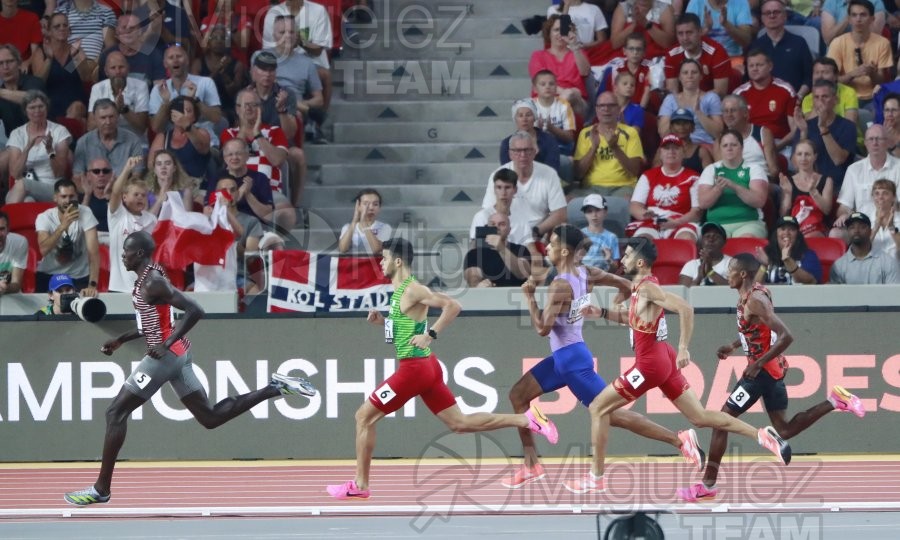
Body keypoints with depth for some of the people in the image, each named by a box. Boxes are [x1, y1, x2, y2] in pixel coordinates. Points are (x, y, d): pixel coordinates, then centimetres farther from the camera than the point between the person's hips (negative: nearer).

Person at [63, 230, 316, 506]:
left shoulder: (153, 283, -16)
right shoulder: (148, 278, 13)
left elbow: (195, 311, -23)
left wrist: (167, 344, -24)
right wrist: (121, 339, 20)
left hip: (166, 356, -10)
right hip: (177, 355, 10)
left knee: (116, 413, -5)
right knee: (210, 418, 13)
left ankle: (101, 489, -4)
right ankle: (275, 388, 10)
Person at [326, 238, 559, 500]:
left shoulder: (412, 291, -15)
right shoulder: (401, 291, 13)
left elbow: (452, 305, -24)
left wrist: (430, 335, -23)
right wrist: (382, 321, 10)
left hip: (414, 367, -10)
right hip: (425, 367, 10)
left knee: (364, 417, -2)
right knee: (459, 422, 11)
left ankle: (359, 485, 3)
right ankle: (527, 419, 7)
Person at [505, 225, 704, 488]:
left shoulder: (560, 285, -23)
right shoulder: (585, 273, 3)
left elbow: (543, 328, -25)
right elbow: (626, 286, 8)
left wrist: (530, 296, -14)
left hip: (571, 358, -10)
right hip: (562, 356, 10)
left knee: (611, 414, -7)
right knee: (517, 395, 13)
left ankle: (679, 440, -6)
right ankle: (531, 465, 14)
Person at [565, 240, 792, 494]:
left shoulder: (647, 288, -17)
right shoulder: (640, 286, 12)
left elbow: (685, 309, -28)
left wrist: (683, 348, -29)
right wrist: (602, 313, 18)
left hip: (650, 364, -10)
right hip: (664, 359, 10)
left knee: (598, 408, -1)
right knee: (699, 417, 11)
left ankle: (596, 478, 3)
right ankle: (762, 435, 3)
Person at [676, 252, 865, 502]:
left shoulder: (755, 301, -22)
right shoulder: (751, 294, 8)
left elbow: (786, 336, -28)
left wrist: (758, 364, -25)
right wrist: (732, 346, 19)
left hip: (763, 369, -10)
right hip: (773, 368, 10)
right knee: (784, 430, 14)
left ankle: (707, 486, 2)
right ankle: (834, 401, 7)